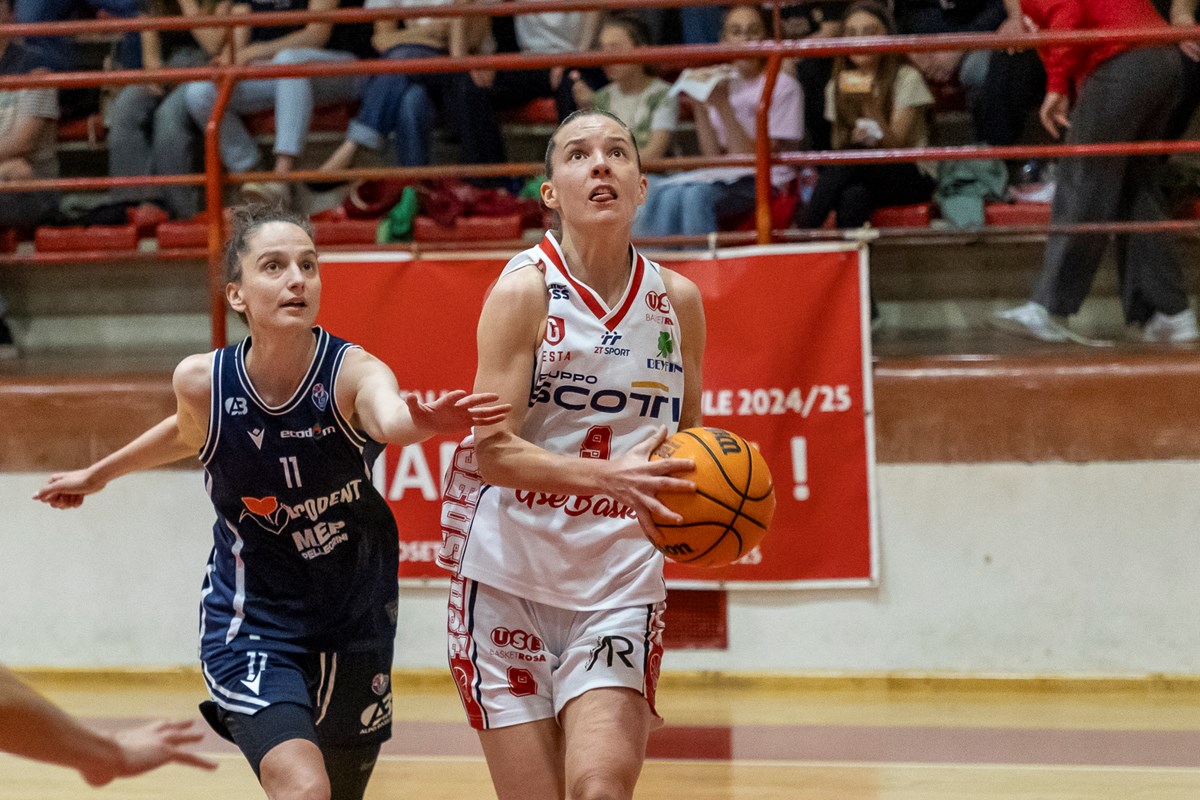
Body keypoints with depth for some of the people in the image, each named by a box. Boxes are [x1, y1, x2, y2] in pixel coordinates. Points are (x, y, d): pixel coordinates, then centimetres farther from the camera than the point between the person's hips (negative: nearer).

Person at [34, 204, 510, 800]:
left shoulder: (353, 372, -20)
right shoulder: (202, 382, -14)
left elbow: (390, 416, -45)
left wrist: (423, 421, -69)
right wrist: (99, 474, 28)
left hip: (353, 627, 1)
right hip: (252, 622, -1)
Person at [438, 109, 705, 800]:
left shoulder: (678, 301, 4)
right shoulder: (525, 289, -8)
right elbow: (492, 450, -16)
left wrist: (707, 496, -5)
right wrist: (606, 475, -31)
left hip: (619, 581, 2)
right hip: (509, 578, -2)